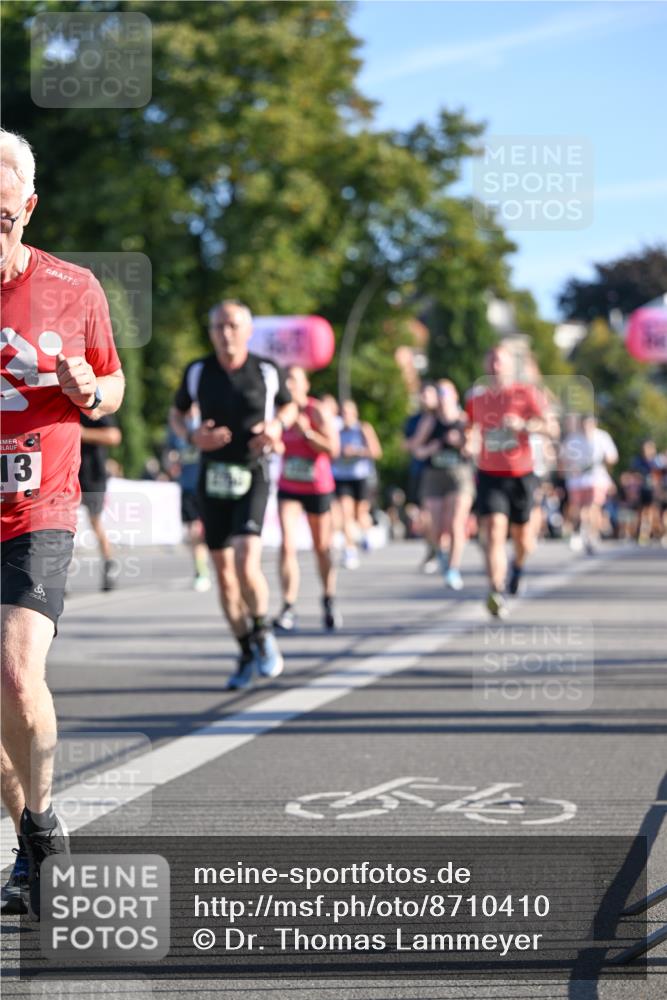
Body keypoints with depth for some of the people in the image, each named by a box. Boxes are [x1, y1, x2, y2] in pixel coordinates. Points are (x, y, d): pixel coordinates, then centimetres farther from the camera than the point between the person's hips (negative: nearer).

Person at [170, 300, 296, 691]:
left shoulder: (267, 372, -3)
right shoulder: (197, 372, 0)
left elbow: (289, 406, 16)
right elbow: (177, 413, 15)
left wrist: (277, 426, -6)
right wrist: (193, 436, -6)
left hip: (253, 477, -3)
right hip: (213, 478, 3)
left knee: (246, 561, -21)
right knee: (224, 571, 5)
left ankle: (263, 634, 4)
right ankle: (248, 655, 20)